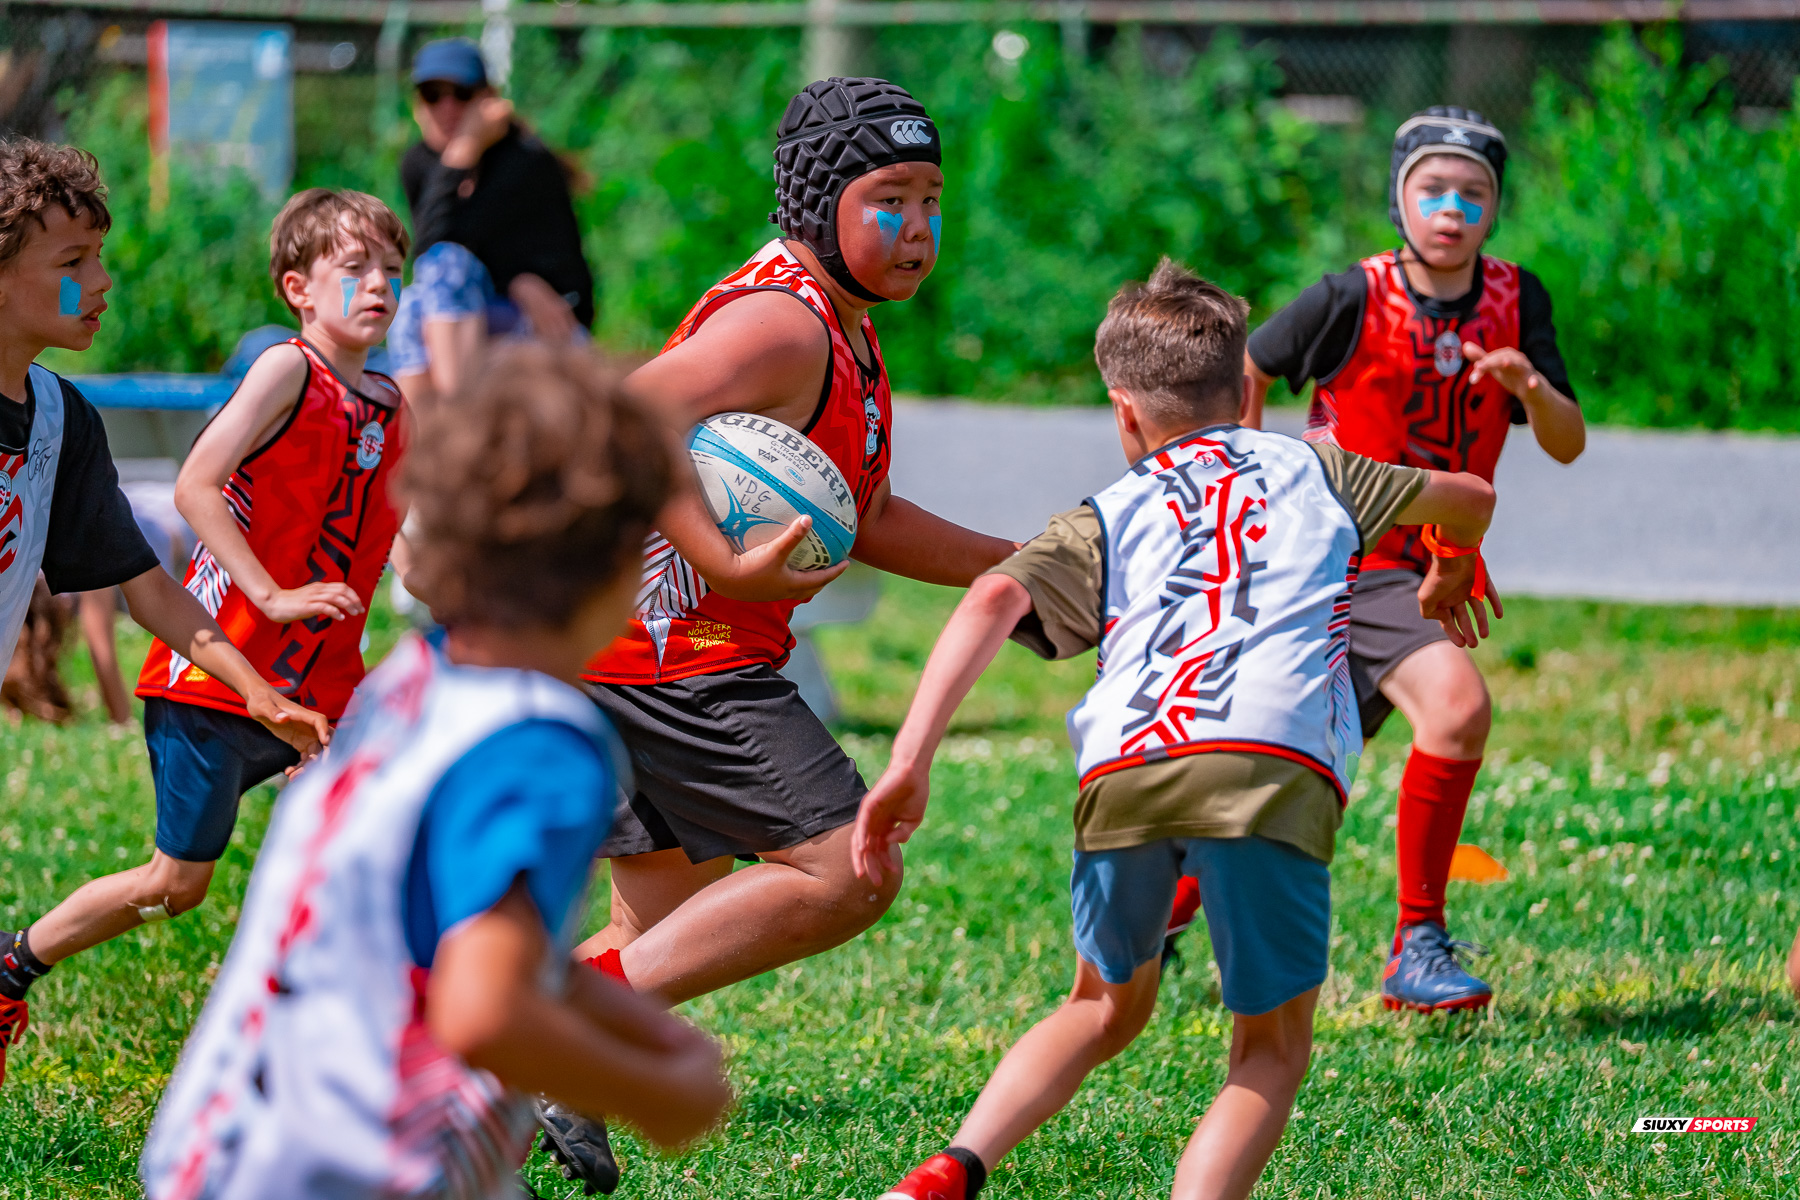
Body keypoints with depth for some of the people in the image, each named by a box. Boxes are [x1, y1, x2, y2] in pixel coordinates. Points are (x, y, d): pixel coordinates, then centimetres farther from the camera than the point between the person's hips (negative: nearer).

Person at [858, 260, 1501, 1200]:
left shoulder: (1106, 519, 28)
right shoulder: (1312, 470, 32)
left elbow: (993, 601, 8)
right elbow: (1470, 496, 47)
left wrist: (910, 764, 2)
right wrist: (1452, 575, 70)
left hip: (1124, 769, 2)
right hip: (1274, 769, -2)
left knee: (1106, 1008, 26)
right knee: (1272, 1048, 14)